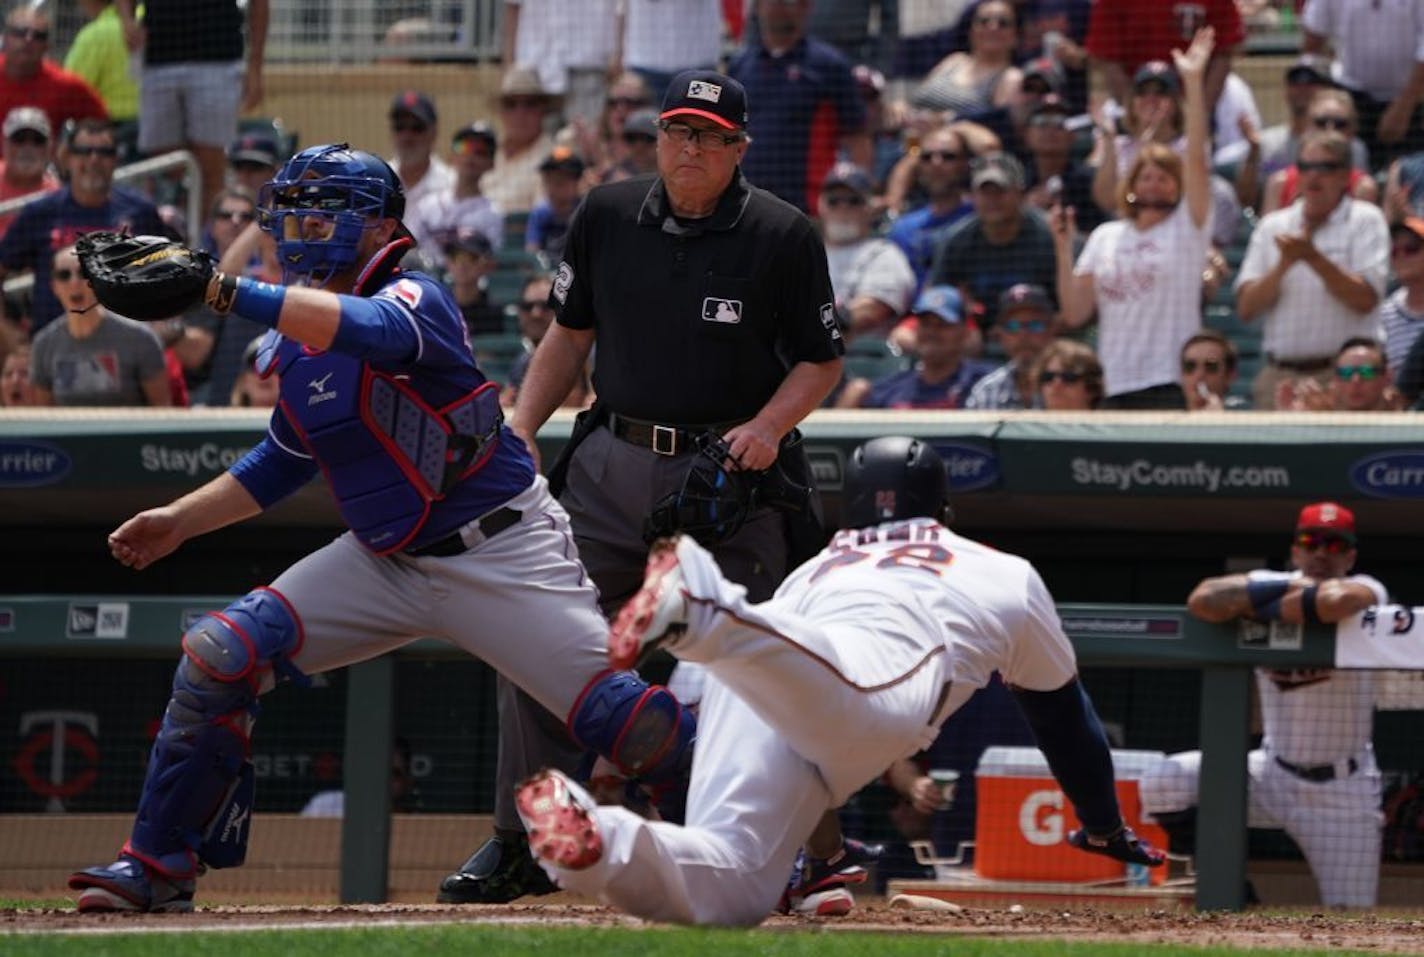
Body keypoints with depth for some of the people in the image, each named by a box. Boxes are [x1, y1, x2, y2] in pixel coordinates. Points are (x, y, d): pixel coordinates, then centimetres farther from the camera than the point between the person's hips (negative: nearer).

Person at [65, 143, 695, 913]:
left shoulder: (412, 300, -18)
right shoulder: (290, 343, 5)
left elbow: (367, 329, -43)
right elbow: (284, 461, 21)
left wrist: (222, 290, -50)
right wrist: (180, 521, 10)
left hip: (499, 554, -7)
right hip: (383, 561, 7)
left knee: (616, 717, -15)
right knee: (220, 655, -7)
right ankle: (160, 868, 2)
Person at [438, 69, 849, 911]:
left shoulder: (783, 236, -6)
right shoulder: (608, 216, 4)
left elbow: (823, 360, 0)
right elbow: (571, 333, 14)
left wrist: (769, 426, -18)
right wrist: (521, 429, 2)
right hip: (614, 462, 4)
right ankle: (522, 846, 7)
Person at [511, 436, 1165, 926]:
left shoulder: (812, 569, 48)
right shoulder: (1005, 575, 42)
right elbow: (1061, 711, 52)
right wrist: (1106, 829, 67)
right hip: (877, 669, -4)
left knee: (731, 887, -12)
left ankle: (592, 841, -43)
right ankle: (702, 609, -69)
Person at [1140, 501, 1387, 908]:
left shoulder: (1366, 590, -9)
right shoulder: (1269, 584, -1)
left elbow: (1339, 601, -35)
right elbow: (1203, 600, -20)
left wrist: (1266, 607, -19)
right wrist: (1289, 587, -21)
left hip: (1342, 793, -3)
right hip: (1273, 775, 3)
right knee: (1164, 784, -18)